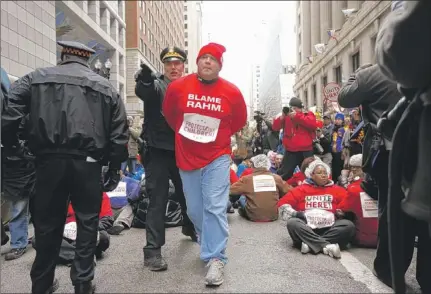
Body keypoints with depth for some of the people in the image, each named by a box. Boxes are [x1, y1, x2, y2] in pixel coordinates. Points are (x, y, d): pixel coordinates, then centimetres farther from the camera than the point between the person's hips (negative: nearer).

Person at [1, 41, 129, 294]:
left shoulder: (36, 78, 9)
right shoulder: (106, 87, 10)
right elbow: (119, 133, 4)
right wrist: (114, 170, 10)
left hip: (49, 160, 1)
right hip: (88, 163, -1)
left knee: (48, 224, 14)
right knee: (88, 224, 11)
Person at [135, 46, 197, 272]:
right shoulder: (156, 86, -3)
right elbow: (142, 91, -26)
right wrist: (145, 79, -50)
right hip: (158, 152, -4)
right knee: (157, 200, -4)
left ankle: (190, 228, 46)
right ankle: (152, 250, 3)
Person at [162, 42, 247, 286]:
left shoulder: (232, 92, -7)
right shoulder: (177, 87, -6)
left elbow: (240, 121, 8)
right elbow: (169, 114, 12)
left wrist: (218, 136, 8)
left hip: (217, 158, -2)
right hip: (187, 157, 2)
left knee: (215, 208, -8)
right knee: (195, 210, 12)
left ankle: (216, 259, -1)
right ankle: (210, 245, 36)